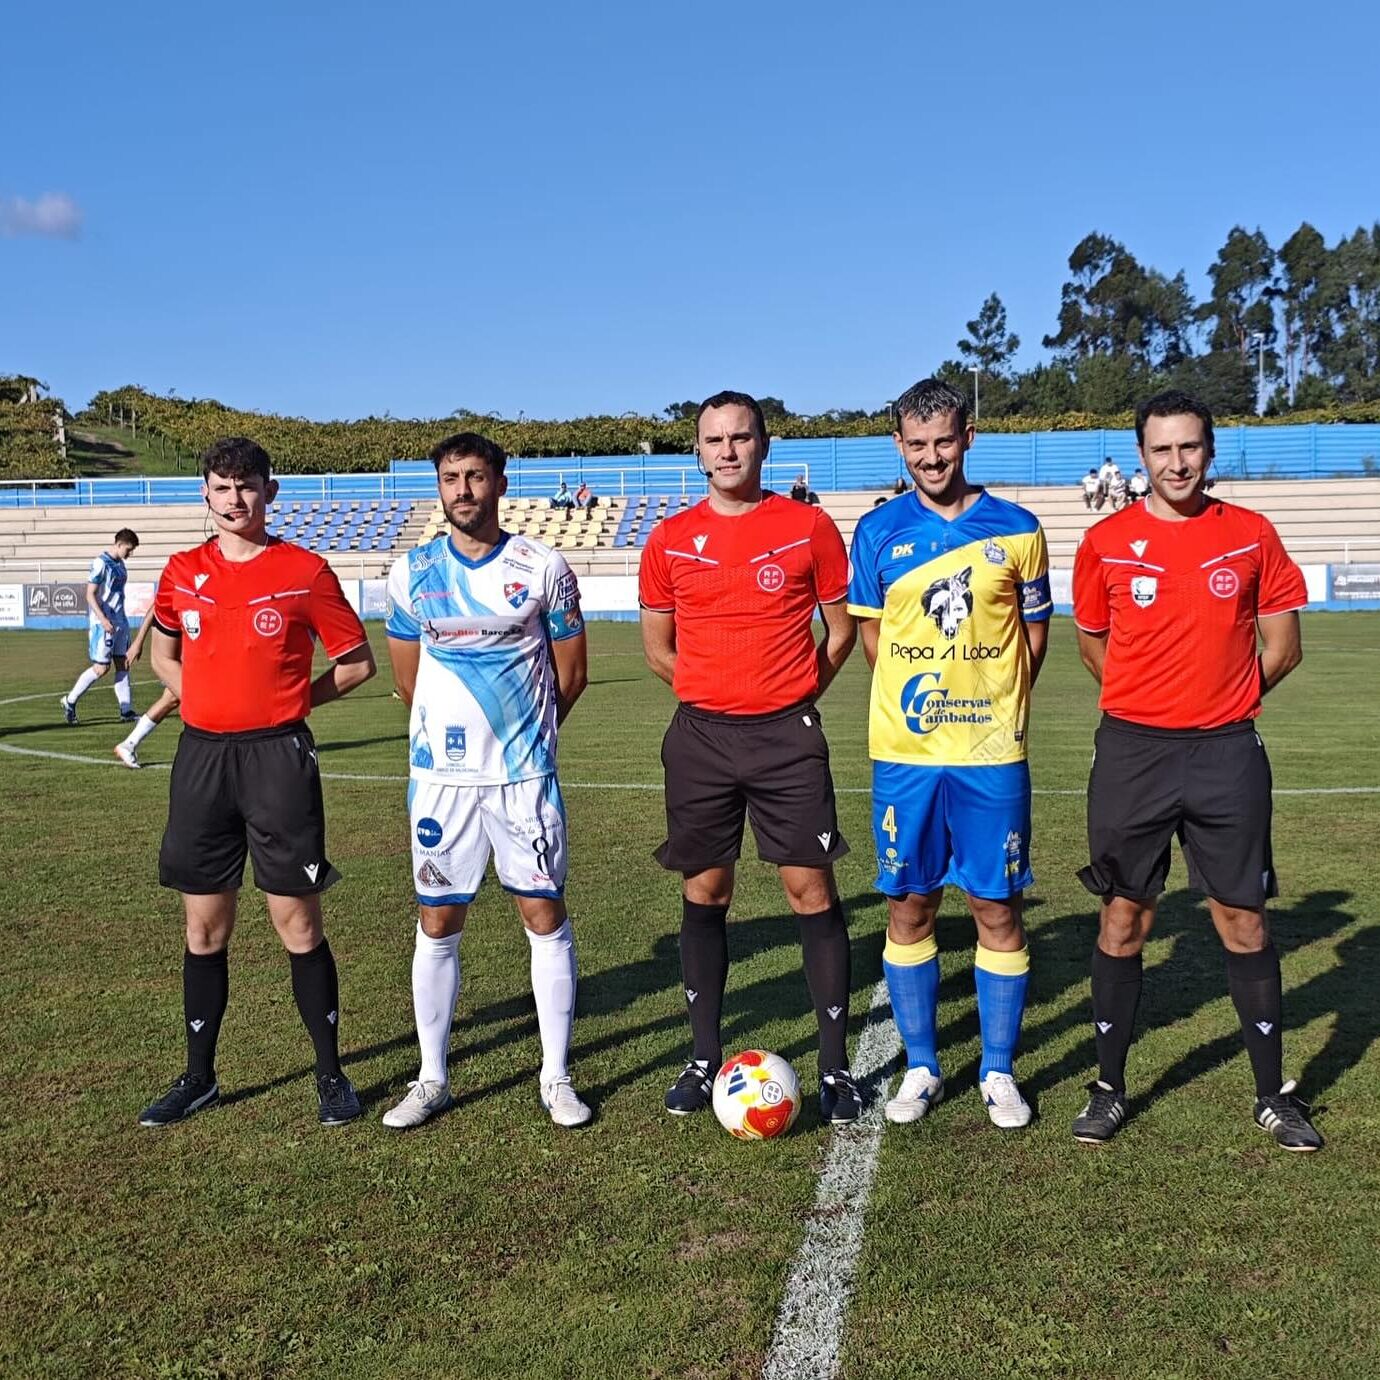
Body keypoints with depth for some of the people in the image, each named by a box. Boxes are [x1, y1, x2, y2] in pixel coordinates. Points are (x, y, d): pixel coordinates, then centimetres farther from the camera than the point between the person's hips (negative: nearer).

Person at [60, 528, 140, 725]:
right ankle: (69, 701, 11)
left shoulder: (119, 563, 12)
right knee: (101, 667, -5)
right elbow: (90, 594, -16)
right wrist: (102, 619, -25)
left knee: (123, 664, 6)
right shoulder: (100, 563, -13)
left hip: (120, 622, 9)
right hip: (103, 623, -9)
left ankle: (126, 711, 8)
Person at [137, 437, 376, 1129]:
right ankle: (198, 1078, 25)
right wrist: (204, 700, 8)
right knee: (204, 928, 11)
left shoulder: (305, 571, -3)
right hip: (201, 758, 4)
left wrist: (289, 701, -1)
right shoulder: (182, 572, 7)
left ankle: (331, 1074, 16)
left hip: (278, 758, -4)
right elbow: (163, 653, 23)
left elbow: (357, 662, 3)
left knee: (298, 924, 1)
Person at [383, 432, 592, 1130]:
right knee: (437, 923, 6)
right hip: (440, 774, 1)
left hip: (525, 773, -1)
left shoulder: (543, 567, -2)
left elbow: (571, 671, 6)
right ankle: (432, 1079, 19)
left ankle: (556, 1076, 15)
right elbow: (407, 677, 14)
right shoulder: (411, 573, 3)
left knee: (545, 916, 2)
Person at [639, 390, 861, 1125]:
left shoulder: (808, 527, -1)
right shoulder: (670, 539, 4)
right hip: (700, 738, 2)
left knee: (811, 889, -2)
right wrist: (717, 693, 10)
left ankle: (834, 1065, 9)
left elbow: (840, 626, 8)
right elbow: (657, 646, 13)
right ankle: (704, 1057, 21)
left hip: (787, 737, -2)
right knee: (703, 892, 8)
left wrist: (796, 693, 6)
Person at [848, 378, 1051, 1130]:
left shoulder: (1016, 529, 2)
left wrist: (995, 706, 3)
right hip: (903, 752, 1)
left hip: (993, 754, 0)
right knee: (908, 907, 7)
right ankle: (920, 1068, 22)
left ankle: (999, 1071, 20)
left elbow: (1033, 633, 9)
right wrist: (920, 702, 6)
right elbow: (873, 636, 10)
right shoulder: (878, 532, 3)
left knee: (998, 910, 5)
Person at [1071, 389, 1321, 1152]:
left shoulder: (1251, 535, 1)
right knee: (1123, 917, 7)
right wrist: (1148, 699, 6)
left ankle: (1273, 1095, 21)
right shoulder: (1106, 542, 0)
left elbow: (1282, 647, 7)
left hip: (1226, 753, 0)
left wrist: (1219, 700, 6)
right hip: (1132, 753, 0)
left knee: (1242, 917, 7)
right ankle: (1109, 1088, 19)